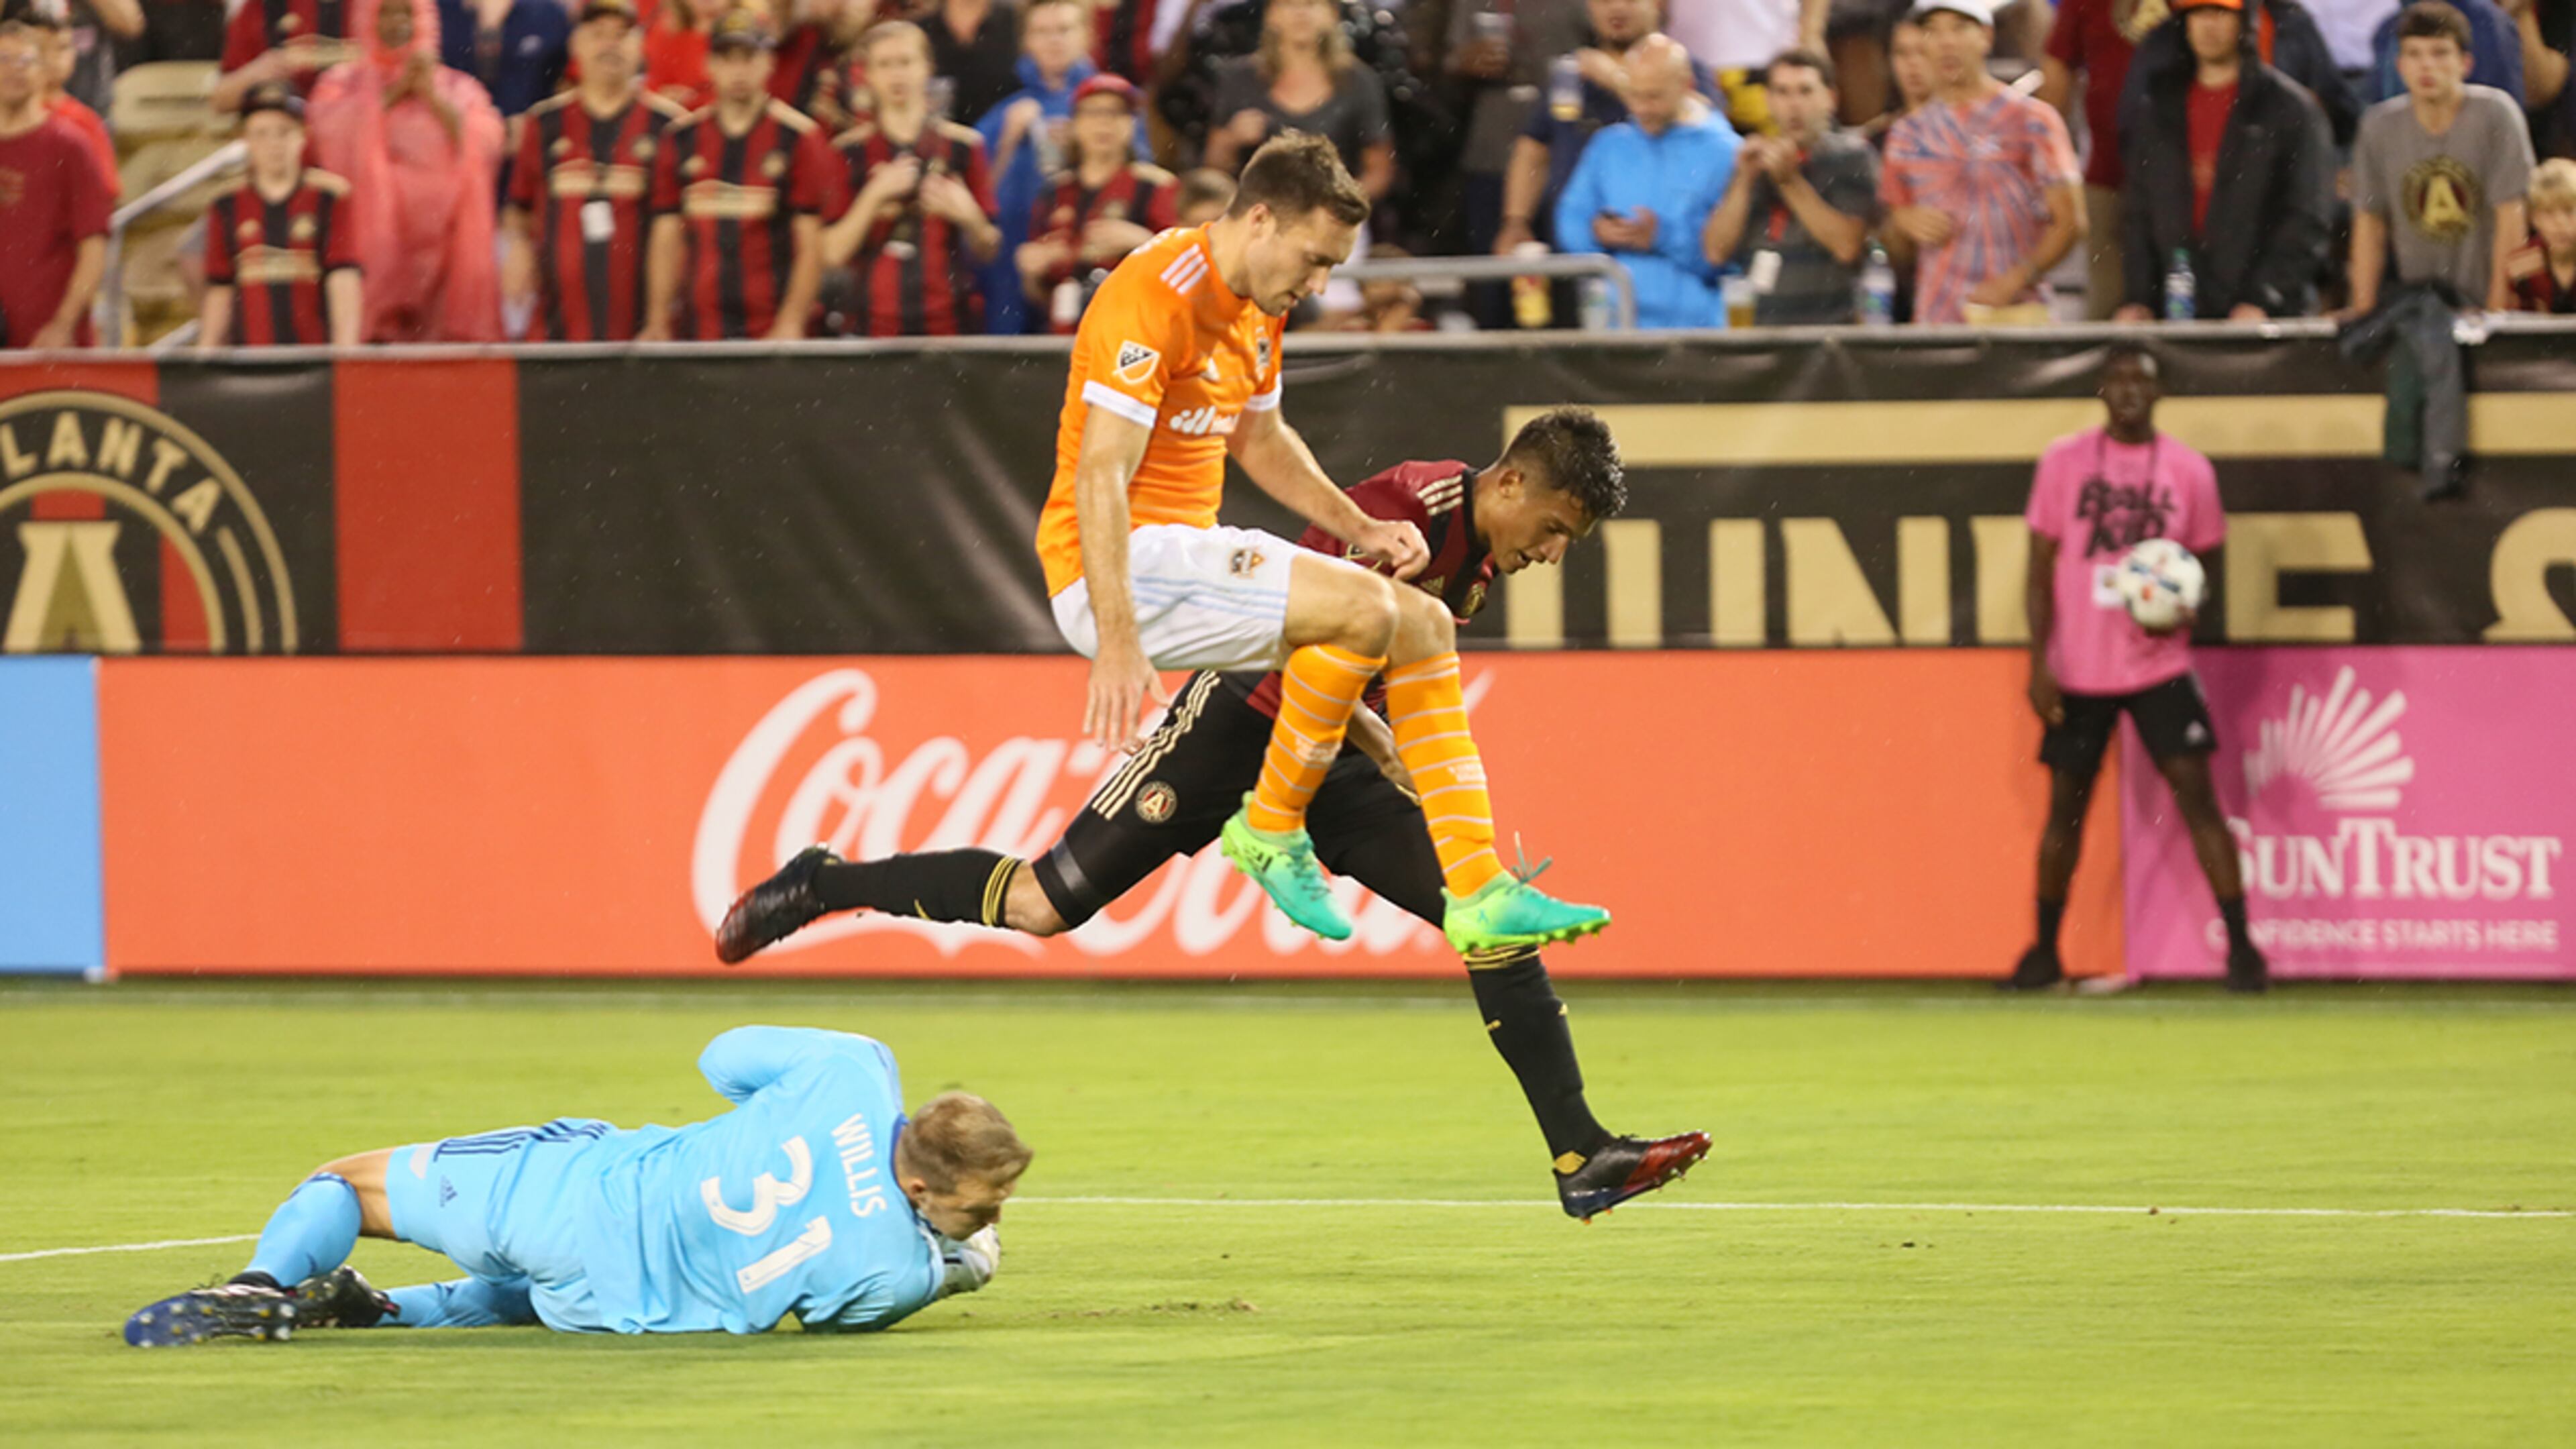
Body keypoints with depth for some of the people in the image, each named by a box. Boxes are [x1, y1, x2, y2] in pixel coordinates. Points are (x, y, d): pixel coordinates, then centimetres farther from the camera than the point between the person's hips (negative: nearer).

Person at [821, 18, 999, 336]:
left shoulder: (962, 146, 6)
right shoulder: (850, 151, 5)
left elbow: (990, 249, 8)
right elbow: (833, 253, -3)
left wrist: (968, 217, -13)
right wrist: (876, 196, -14)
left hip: (951, 323, 0)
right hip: (873, 327, 0)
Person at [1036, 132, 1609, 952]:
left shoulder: (1257, 307, 12)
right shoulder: (1154, 298, -19)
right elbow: (1100, 472, -25)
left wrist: (1359, 530, 16)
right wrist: (1117, 642, -33)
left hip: (1191, 549, 10)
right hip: (1119, 567, -10)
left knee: (1423, 628, 4)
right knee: (1361, 609, -26)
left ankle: (1478, 891, 2)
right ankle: (1271, 829, -9)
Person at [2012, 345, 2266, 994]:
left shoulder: (2190, 471, 1)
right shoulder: (2064, 463, 1)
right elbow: (2042, 568, 2)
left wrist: (2182, 609, -13)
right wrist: (2039, 664, -5)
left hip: (2160, 665, -1)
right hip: (2079, 669, 1)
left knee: (2197, 794, -11)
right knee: (2067, 805, 7)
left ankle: (2241, 948, -9)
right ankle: (2044, 952, 21)